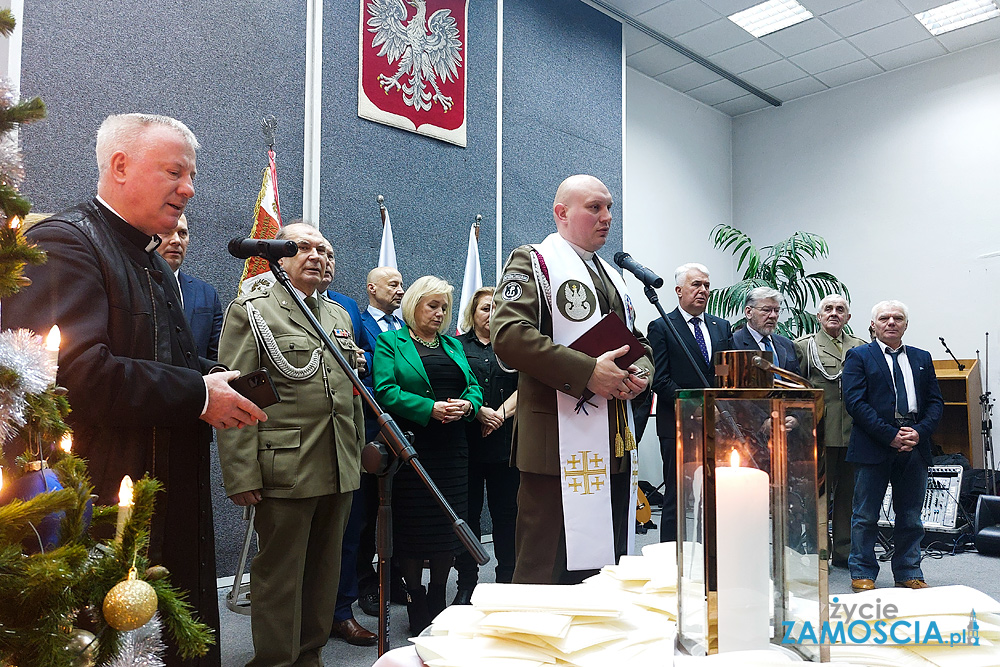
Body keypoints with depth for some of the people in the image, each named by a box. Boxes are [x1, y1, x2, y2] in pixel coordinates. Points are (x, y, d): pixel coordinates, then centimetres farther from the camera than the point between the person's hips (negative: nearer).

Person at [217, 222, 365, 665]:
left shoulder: (339, 316, 17)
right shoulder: (250, 312, -1)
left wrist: (357, 456, 17)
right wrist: (242, 476, -14)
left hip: (339, 473, 6)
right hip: (284, 471, -6)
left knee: (325, 571, 14)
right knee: (280, 574, 4)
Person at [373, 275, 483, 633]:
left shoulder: (454, 345, 19)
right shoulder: (390, 343, 3)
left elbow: (474, 386, 13)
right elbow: (385, 391, -10)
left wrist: (468, 404, -10)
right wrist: (429, 408, -21)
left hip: (452, 446, 5)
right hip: (411, 444, -5)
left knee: (448, 521, 7)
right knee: (412, 524, 0)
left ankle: (438, 601, 21)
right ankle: (416, 607, 14)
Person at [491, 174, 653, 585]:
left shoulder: (613, 275, 23)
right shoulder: (532, 262, -1)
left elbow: (640, 345, 27)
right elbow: (508, 335, -16)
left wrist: (640, 375, 3)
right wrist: (587, 372, -20)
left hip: (617, 445, 8)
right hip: (562, 445, -8)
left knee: (608, 565, 14)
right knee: (549, 572, -4)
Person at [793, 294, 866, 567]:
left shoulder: (861, 347, 14)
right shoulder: (803, 346, 4)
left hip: (853, 432, 4)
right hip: (820, 433, -4)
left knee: (849, 493, 10)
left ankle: (844, 551, 22)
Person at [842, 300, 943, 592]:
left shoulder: (922, 358, 16)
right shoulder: (859, 357, 1)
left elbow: (935, 402, 11)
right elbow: (855, 402, -9)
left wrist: (919, 432, -7)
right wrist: (891, 435, -15)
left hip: (914, 447, 4)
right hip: (873, 447, -4)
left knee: (910, 516, 12)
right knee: (866, 515, 3)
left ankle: (908, 573, 25)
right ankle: (862, 574, 14)